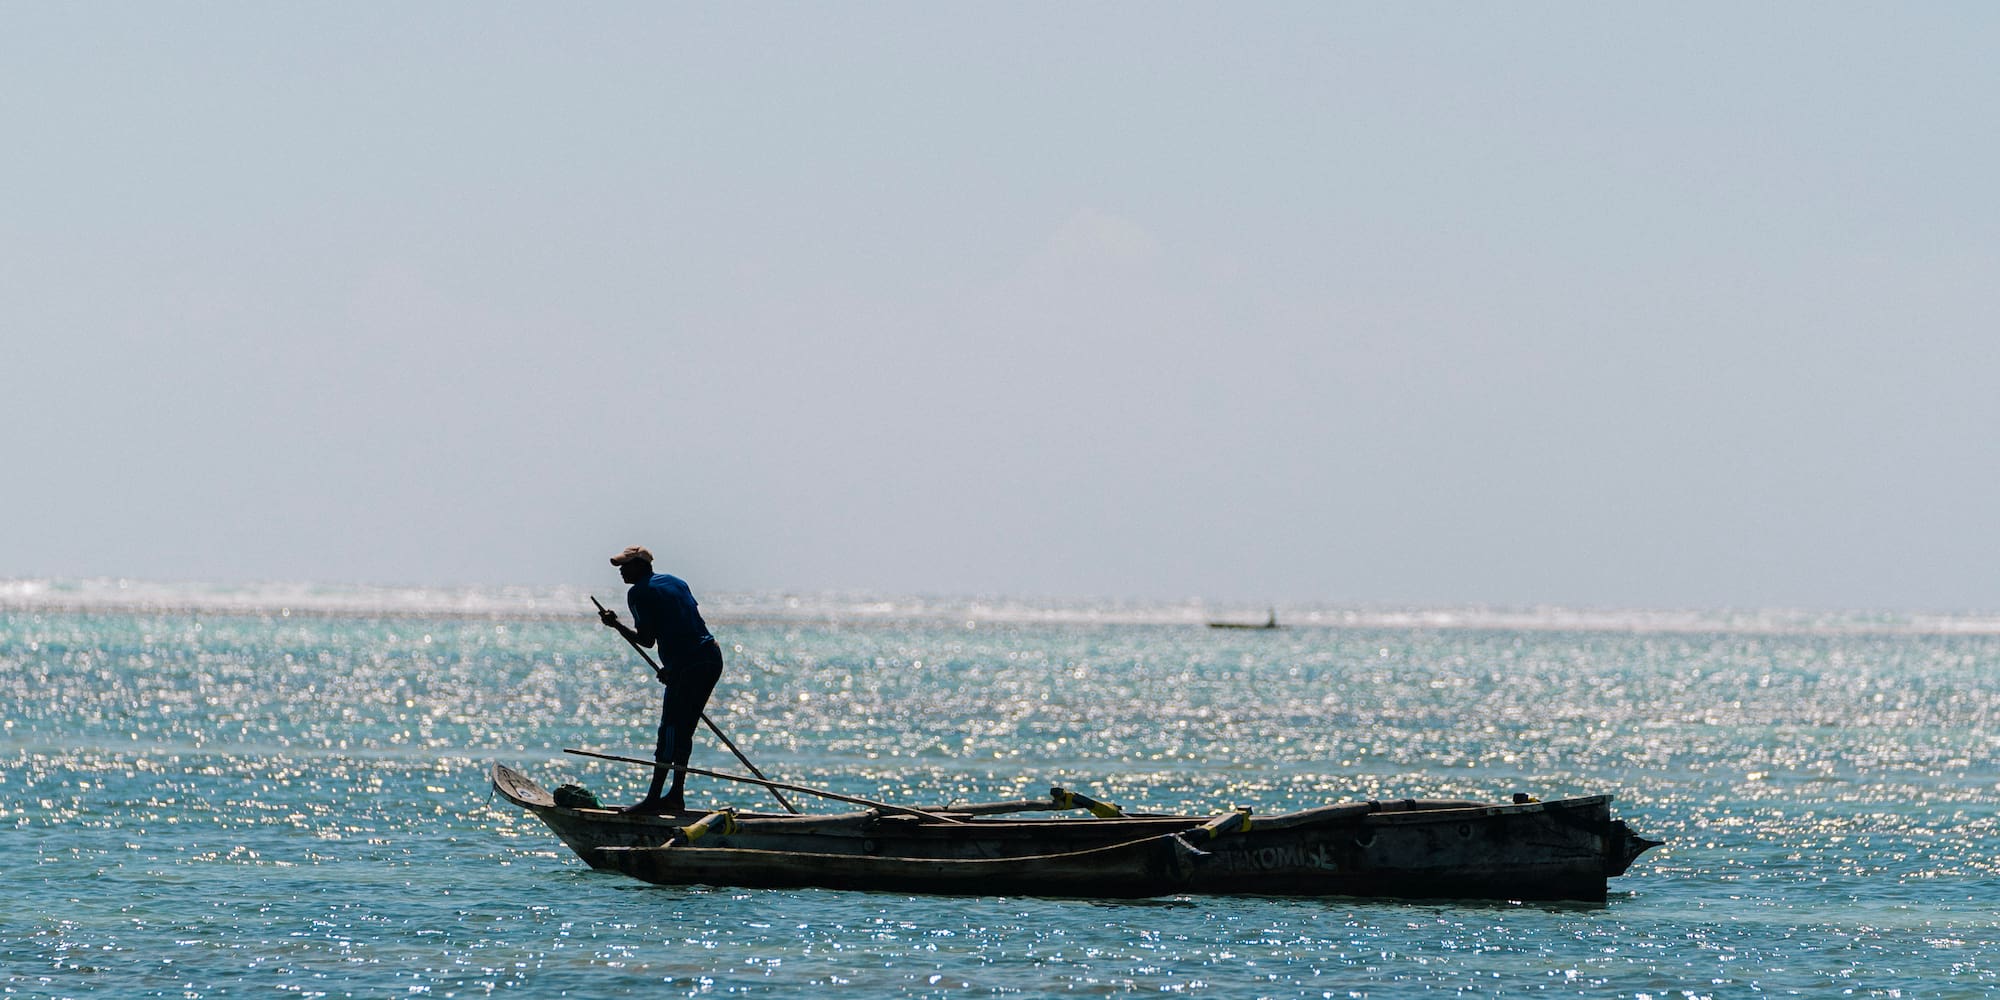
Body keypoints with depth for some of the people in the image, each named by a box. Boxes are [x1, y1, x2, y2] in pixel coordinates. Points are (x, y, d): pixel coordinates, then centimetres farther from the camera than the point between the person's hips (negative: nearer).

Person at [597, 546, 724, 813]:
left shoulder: (639, 593, -3)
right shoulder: (676, 582, 21)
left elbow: (646, 640, -8)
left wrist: (616, 625, 5)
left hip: (688, 665, -8)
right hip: (712, 656, 8)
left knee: (670, 730, -6)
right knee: (683, 730, 14)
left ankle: (653, 798, -6)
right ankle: (676, 796, 17)